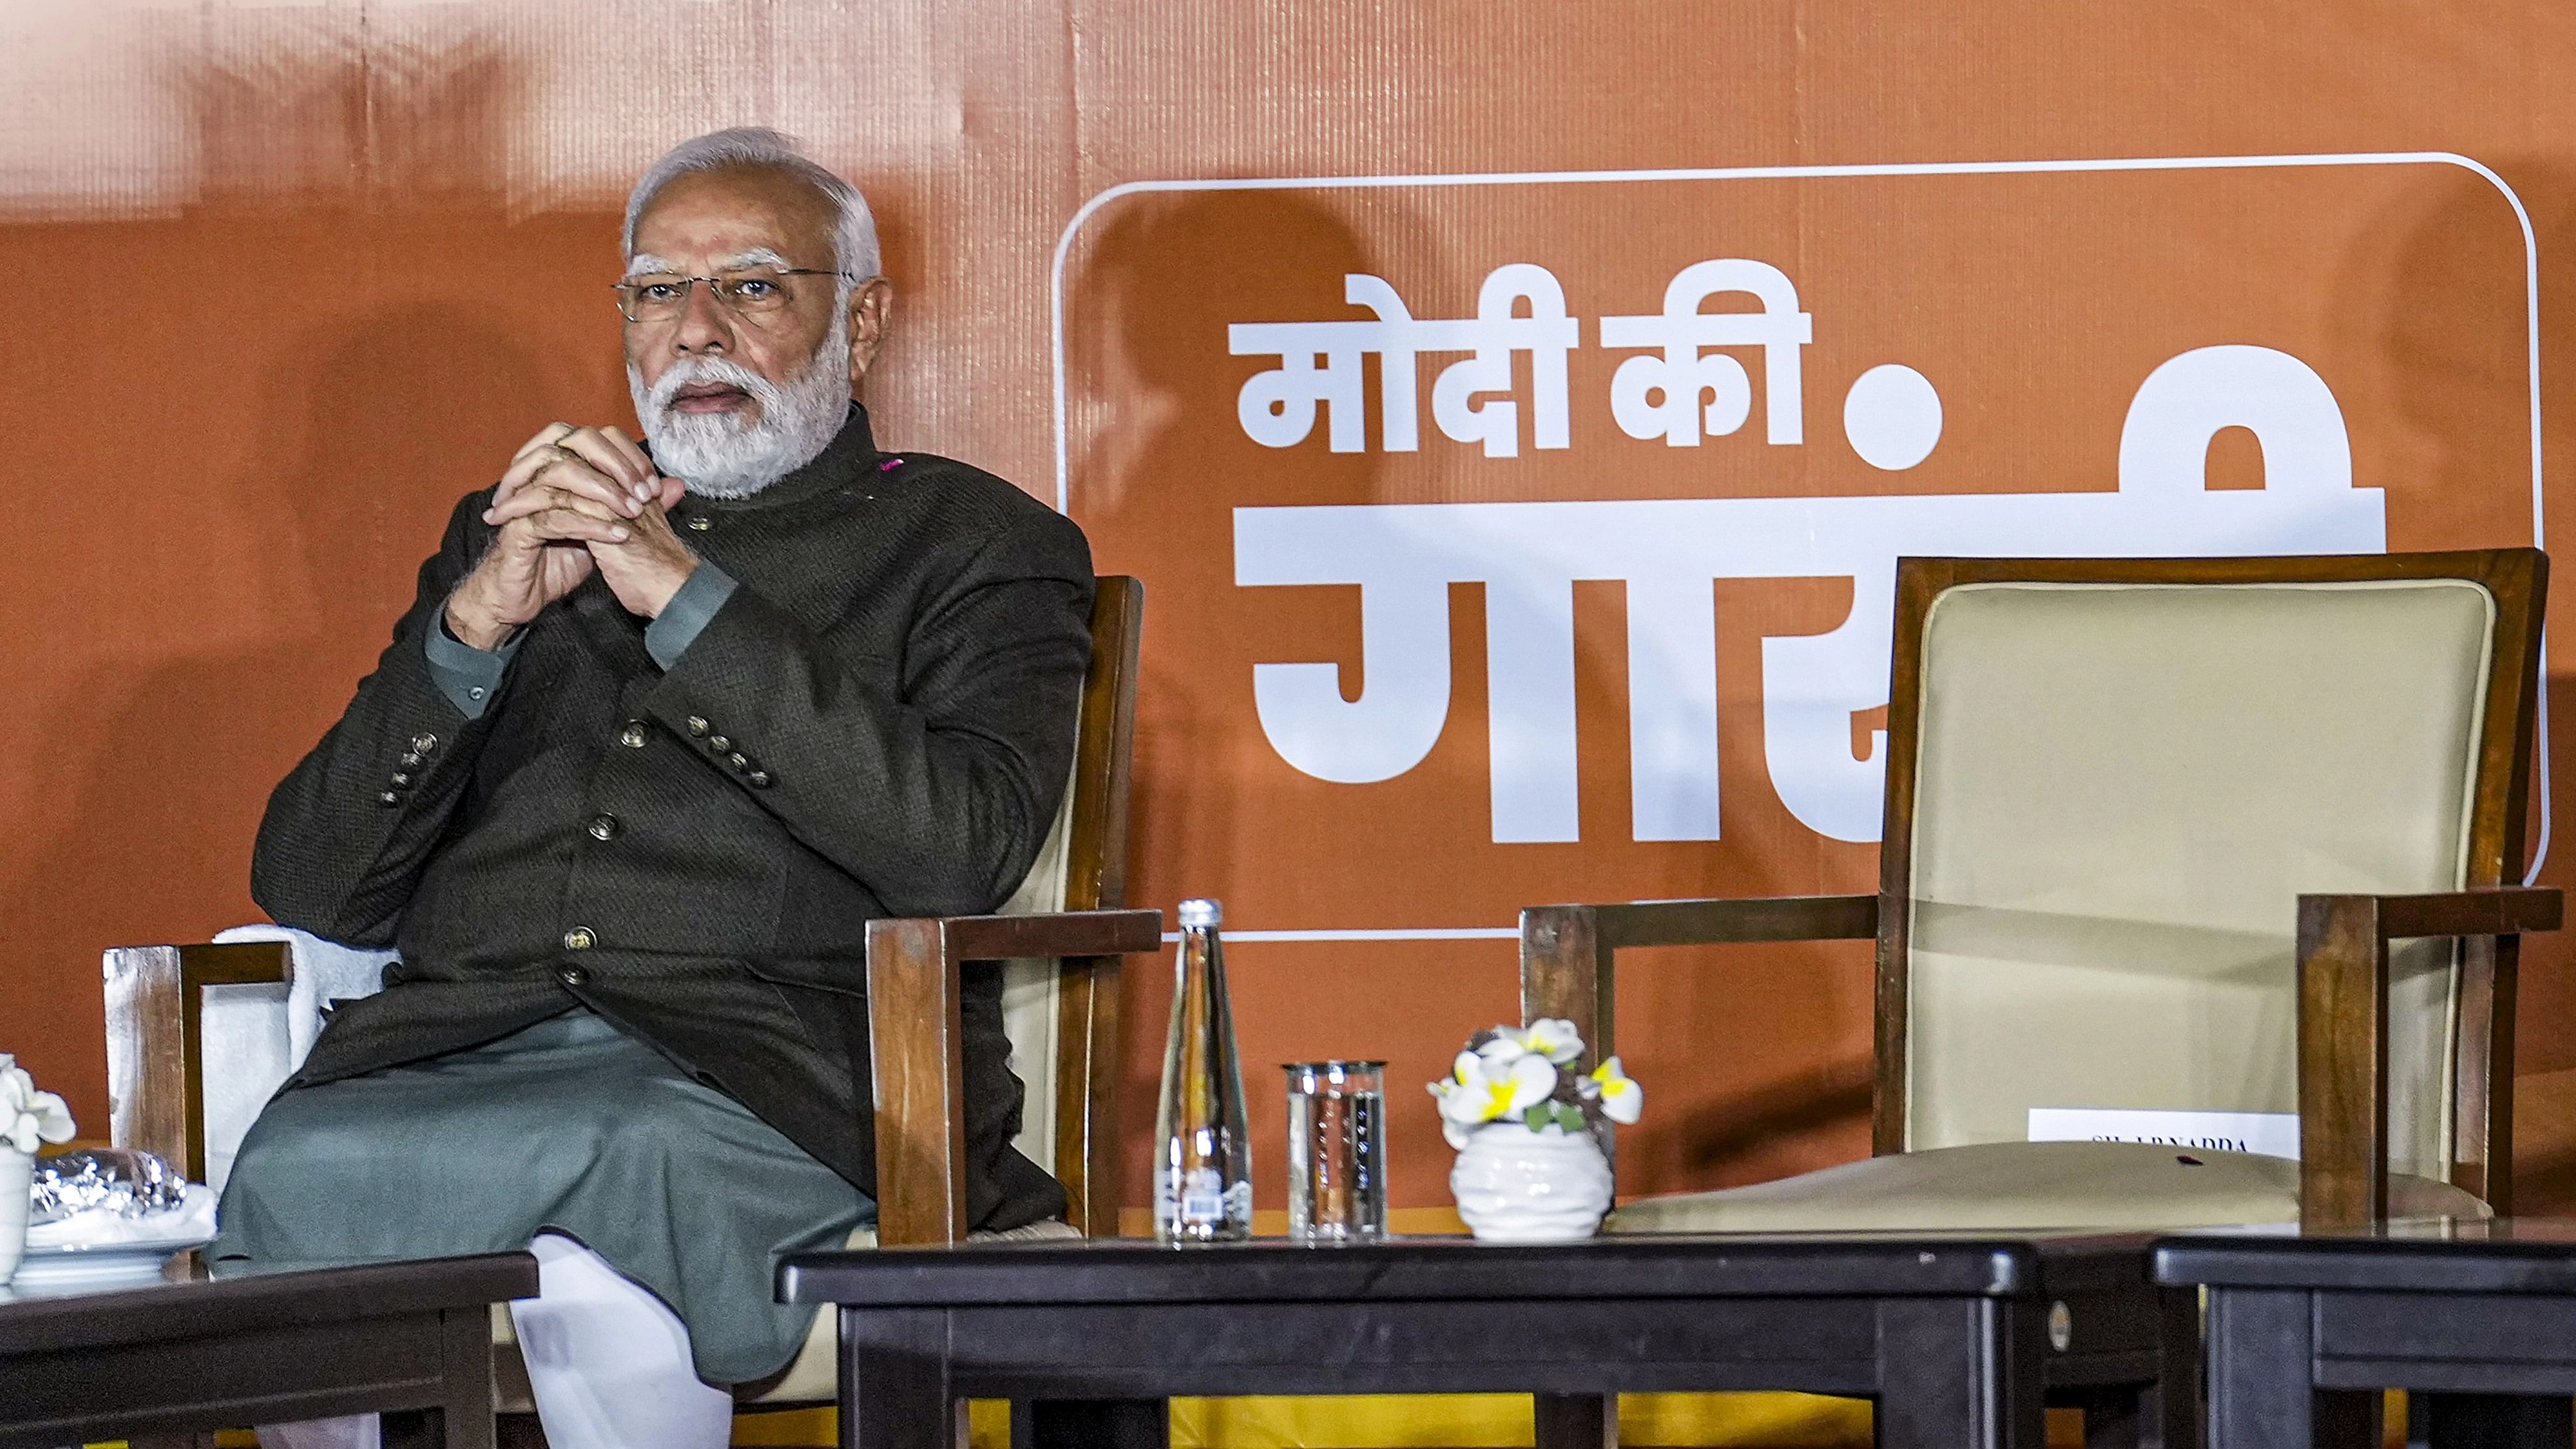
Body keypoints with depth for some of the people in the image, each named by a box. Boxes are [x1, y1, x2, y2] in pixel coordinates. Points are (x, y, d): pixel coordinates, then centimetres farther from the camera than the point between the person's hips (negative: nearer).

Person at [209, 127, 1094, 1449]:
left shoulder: (969, 544, 16)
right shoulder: (509, 532, 28)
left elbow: (962, 847, -7)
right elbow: (309, 889, 17)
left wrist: (685, 594, -8)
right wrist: (476, 625, 2)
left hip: (774, 1068, -3)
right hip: (459, 1050, 3)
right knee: (289, 1173, -33)